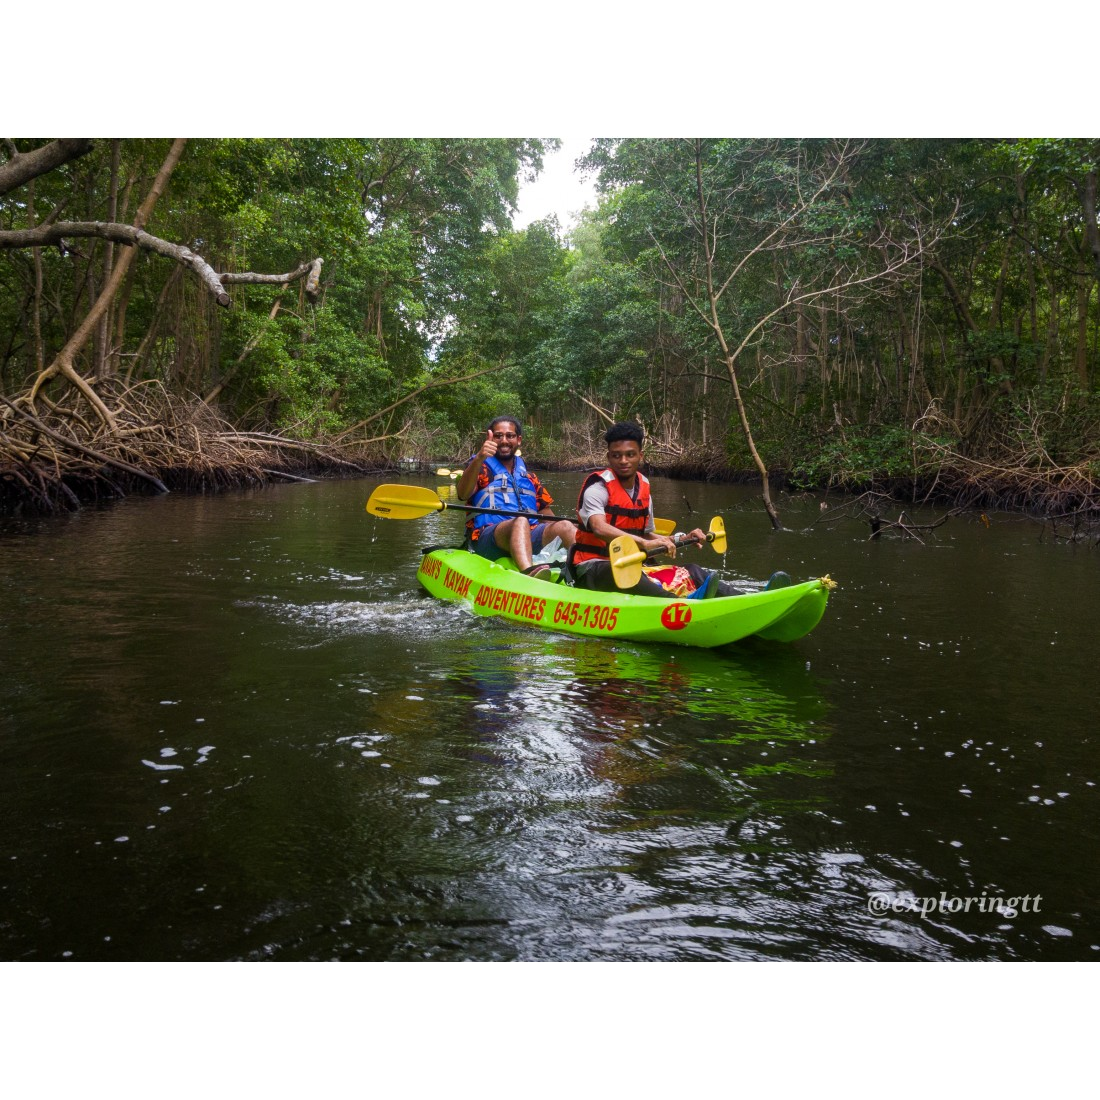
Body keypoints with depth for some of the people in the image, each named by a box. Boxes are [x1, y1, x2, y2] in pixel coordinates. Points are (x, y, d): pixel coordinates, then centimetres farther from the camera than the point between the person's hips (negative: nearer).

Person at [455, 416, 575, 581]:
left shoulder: (529, 477, 27)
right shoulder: (480, 468, 11)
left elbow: (545, 512, 22)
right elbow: (463, 494, -11)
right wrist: (479, 459, -28)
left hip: (528, 537, 5)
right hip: (486, 538, -5)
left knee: (565, 526, -21)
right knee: (520, 521, -35)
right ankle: (528, 574, -64)